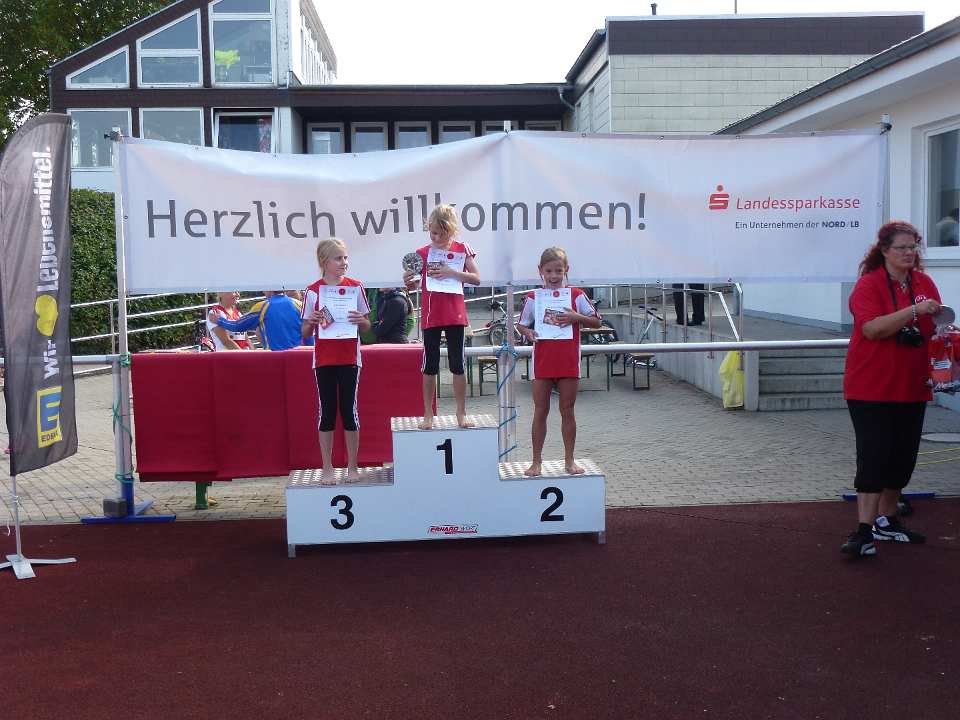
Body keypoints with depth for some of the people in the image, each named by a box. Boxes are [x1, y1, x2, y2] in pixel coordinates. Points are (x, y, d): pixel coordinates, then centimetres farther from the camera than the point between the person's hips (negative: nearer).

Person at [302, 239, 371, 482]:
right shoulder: (313, 291, -2)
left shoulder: (355, 287, 1)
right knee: (327, 412, 5)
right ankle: (327, 468, 14)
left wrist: (361, 320, -15)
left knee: (349, 410, 3)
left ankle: (352, 467, 13)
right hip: (324, 360, 0)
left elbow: (367, 326, 7)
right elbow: (305, 333, 2)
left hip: (349, 359, 0)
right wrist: (311, 322, -19)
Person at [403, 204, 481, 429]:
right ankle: (428, 414, 13)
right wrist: (408, 281, -18)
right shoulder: (422, 253, 1)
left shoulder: (462, 249, 0)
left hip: (455, 314, 0)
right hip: (431, 315, 0)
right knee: (430, 365, 6)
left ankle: (461, 414, 14)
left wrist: (452, 272, -18)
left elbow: (476, 278, -6)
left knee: (457, 364, 5)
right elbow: (414, 285, 5)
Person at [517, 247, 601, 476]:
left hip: (569, 362, 0)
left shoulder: (576, 295, 1)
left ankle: (569, 460, 19)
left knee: (567, 411, 8)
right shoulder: (533, 298, 1)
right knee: (540, 412, 6)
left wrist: (576, 317, -14)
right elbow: (521, 324, 8)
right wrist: (528, 333, -14)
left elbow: (596, 322, 4)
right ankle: (536, 461, 15)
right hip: (542, 362, 0)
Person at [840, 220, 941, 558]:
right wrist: (914, 309, -29)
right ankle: (864, 531, -7)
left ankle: (886, 520, 27)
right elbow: (872, 328, -23)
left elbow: (934, 329, 18)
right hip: (872, 388, -6)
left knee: (902, 457, 13)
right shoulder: (869, 284, -9)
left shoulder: (924, 283, 8)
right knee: (874, 457, -9)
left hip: (911, 387, 6)